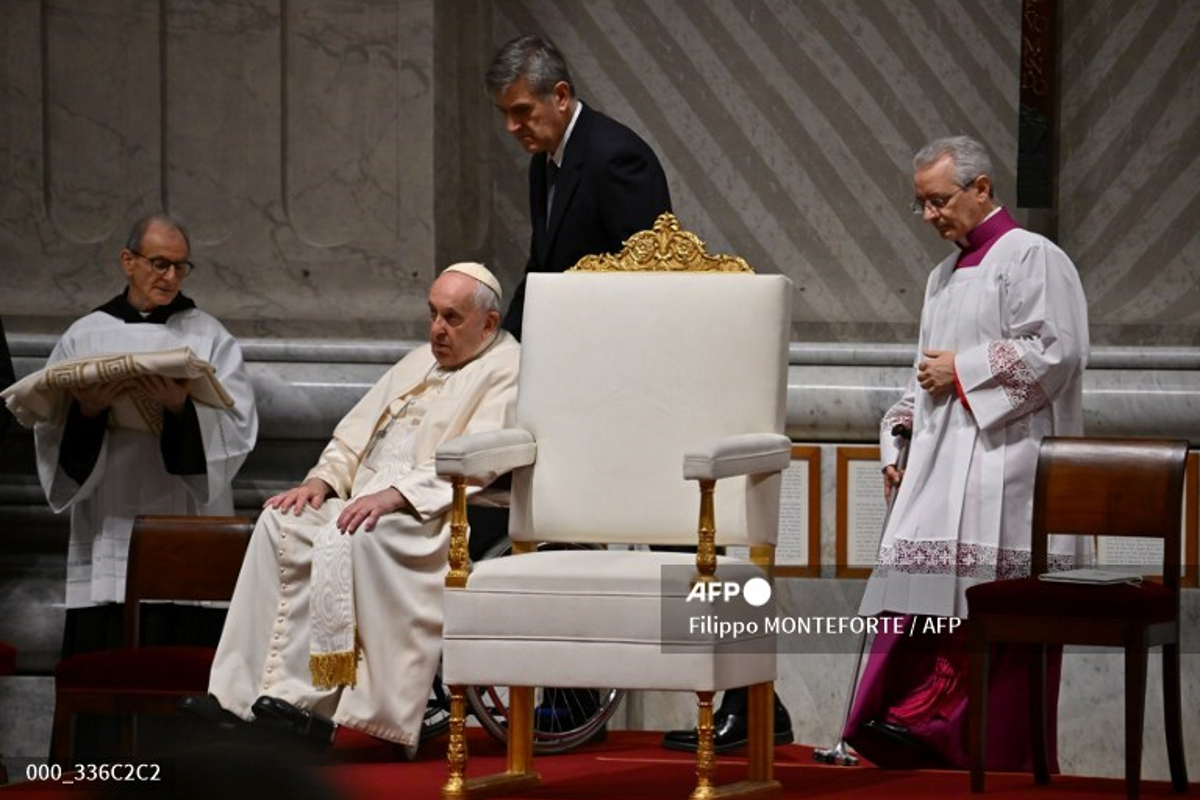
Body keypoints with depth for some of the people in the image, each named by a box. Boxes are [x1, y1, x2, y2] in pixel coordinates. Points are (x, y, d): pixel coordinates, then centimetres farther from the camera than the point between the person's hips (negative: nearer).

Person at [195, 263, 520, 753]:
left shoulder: (504, 372, -4)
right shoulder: (421, 361, 25)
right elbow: (356, 432, 24)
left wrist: (392, 496, -27)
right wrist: (322, 480, 4)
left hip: (430, 512, -9)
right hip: (368, 499, 9)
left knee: (344, 539, -33)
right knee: (281, 524, -13)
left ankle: (313, 706, -32)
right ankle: (241, 698, -18)